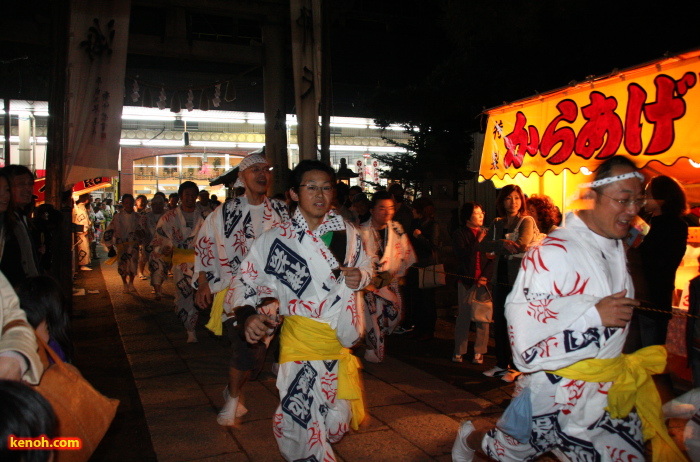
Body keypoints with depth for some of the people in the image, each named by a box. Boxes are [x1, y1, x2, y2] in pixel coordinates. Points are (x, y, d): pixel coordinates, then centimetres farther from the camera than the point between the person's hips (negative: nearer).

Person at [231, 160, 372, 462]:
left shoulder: (347, 233, 4)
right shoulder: (277, 239, -6)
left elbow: (366, 267, 17)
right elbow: (246, 280, -2)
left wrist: (360, 276, -6)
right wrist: (246, 315, -18)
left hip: (341, 342, 4)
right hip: (301, 342, -4)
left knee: (339, 420, 15)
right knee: (301, 422, -5)